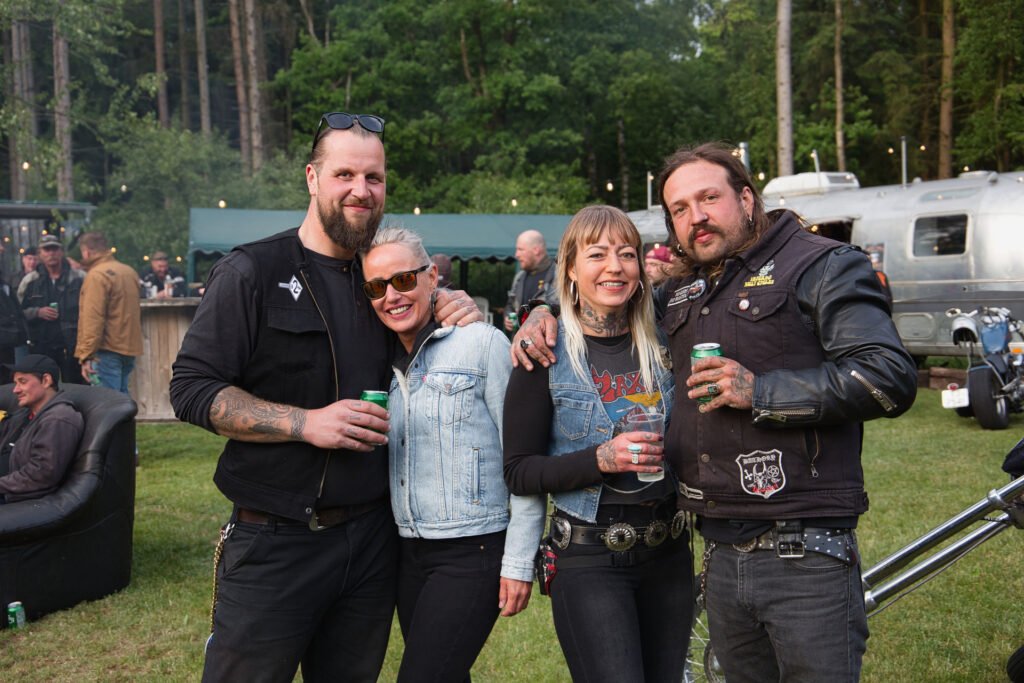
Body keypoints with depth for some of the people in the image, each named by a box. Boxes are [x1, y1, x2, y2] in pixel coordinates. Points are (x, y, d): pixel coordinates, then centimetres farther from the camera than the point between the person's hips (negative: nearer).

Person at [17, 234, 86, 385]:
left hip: (75, 346, -2)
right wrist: (38, 312, -11)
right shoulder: (29, 281, 5)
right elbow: (17, 312, 8)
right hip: (41, 348, 2)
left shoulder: (80, 278, -1)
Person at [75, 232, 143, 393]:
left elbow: (93, 319, -18)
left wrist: (87, 355, -20)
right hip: (130, 348, 8)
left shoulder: (96, 275, -12)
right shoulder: (130, 271, 12)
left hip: (108, 350, -8)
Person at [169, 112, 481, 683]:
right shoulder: (253, 272, -7)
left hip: (373, 540, 5)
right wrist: (307, 423, -21)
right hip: (274, 543, -5)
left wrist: (461, 311, -2)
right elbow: (192, 389, -11)